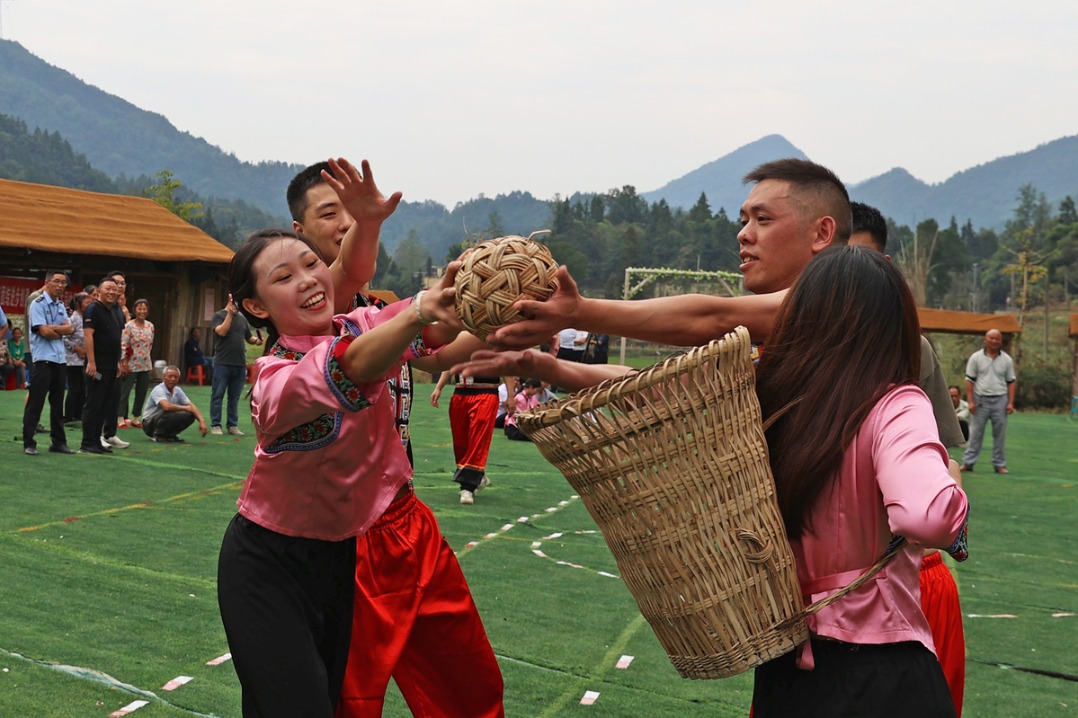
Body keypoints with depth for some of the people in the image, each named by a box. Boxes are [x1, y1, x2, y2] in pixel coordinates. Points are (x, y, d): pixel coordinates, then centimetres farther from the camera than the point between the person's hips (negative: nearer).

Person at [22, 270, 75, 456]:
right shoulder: (38, 303, -7)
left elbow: (69, 328, 3)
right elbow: (44, 332, -16)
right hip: (42, 359, -7)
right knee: (35, 403, -4)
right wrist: (61, 331, -2)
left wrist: (52, 328, -12)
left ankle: (58, 442, 16)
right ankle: (28, 443, 1)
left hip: (60, 360, 7)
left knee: (57, 403, 11)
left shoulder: (60, 306, 15)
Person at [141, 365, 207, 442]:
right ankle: (158, 435, -12)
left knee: (190, 416, -12)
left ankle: (169, 434, 3)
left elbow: (192, 406, -2)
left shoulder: (178, 391, 2)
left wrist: (202, 421, -18)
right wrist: (185, 408, -24)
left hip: (165, 420, 7)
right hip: (149, 423, -7)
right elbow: (167, 406, -39)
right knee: (171, 414, -35)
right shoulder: (159, 390, -21)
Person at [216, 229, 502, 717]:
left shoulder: (360, 325, -5)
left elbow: (436, 330, -24)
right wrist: (420, 310, -60)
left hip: (342, 557, 6)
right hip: (272, 565, -6)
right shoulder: (275, 380, -23)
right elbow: (351, 369, -43)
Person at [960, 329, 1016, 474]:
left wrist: (1011, 403, -3)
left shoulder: (1007, 359, 6)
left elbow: (1011, 382, 6)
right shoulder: (976, 357, 1)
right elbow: (969, 380, 0)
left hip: (1000, 400, 1)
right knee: (975, 432, 2)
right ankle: (968, 462, 6)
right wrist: (970, 401, -7)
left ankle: (1000, 464, 12)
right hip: (981, 399, -1)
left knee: (1000, 434, 5)